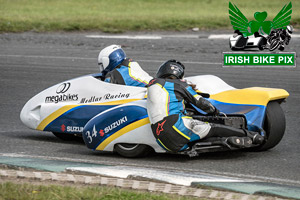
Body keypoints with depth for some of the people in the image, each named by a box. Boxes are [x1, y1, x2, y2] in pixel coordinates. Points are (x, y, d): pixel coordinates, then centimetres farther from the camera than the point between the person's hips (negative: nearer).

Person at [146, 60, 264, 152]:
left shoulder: (152, 84, 27)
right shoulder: (178, 84, 11)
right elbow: (201, 103, 14)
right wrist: (214, 111, 33)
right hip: (174, 125, -6)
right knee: (213, 129, 0)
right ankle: (251, 136, -1)